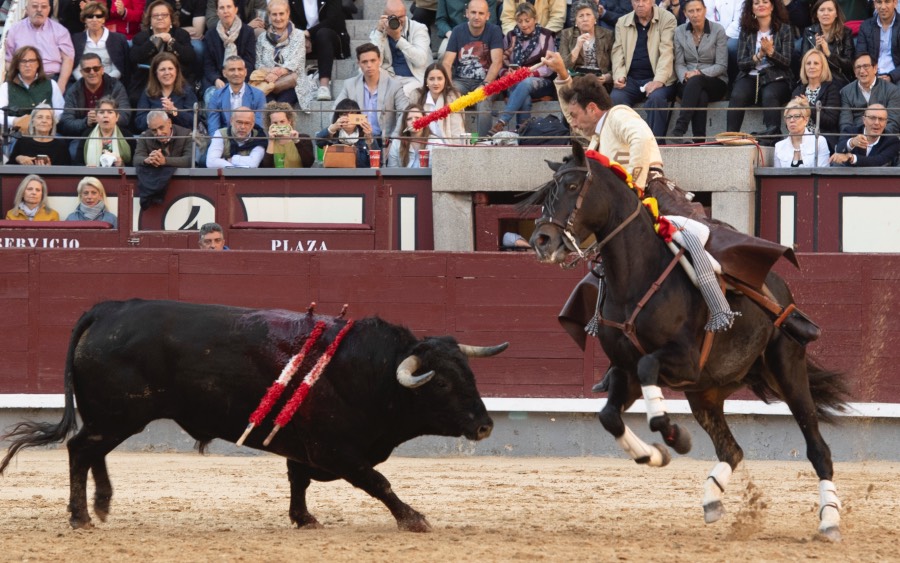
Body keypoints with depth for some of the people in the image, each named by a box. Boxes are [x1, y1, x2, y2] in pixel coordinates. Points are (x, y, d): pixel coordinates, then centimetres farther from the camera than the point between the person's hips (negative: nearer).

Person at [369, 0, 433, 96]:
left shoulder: (418, 29, -1)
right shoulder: (377, 33, 7)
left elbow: (420, 60, -16)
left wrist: (398, 38, -23)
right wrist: (379, 32, -12)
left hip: (415, 79, -3)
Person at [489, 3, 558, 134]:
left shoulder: (545, 36, 6)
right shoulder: (510, 37, 12)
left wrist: (531, 73, -19)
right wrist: (506, 73, -16)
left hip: (540, 82, -2)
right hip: (514, 82, 2)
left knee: (525, 83, -38)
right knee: (524, 98, -36)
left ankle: (501, 123, -47)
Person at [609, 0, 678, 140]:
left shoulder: (667, 19, 2)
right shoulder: (622, 23, 14)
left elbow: (666, 52, -9)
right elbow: (618, 52, 10)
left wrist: (658, 80, -22)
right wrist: (619, 76, -10)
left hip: (657, 79, -3)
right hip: (631, 79, 3)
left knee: (656, 97, -35)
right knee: (615, 98, -27)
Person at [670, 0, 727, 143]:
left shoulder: (718, 31, -1)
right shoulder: (679, 32, 9)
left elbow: (721, 65, -4)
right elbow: (679, 64, 7)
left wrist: (700, 73, -20)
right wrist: (685, 76, -17)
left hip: (715, 82, -2)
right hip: (688, 83, 2)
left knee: (696, 81, -38)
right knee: (701, 96, -36)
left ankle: (680, 129, -50)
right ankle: (699, 140, -45)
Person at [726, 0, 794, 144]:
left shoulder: (784, 29, 7)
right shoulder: (746, 31, 13)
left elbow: (786, 62, 0)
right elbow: (741, 63, 6)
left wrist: (771, 52, -18)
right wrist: (759, 55, -11)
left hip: (776, 78, -2)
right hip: (750, 76, 2)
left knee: (769, 95, -37)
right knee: (737, 96, -31)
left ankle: (773, 135, -44)